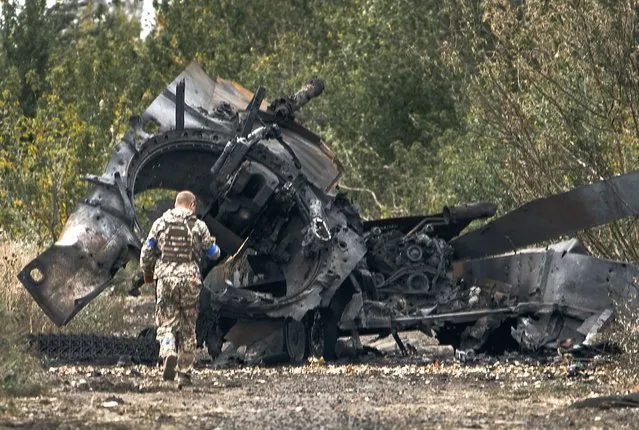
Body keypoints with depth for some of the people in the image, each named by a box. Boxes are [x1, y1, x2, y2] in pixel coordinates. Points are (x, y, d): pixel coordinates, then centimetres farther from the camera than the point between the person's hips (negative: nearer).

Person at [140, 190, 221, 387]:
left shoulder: (160, 223, 5)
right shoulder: (198, 226, 1)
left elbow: (146, 252, 6)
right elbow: (213, 253, 10)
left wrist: (147, 273, 23)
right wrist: (212, 244, 34)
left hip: (165, 277, 1)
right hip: (189, 279, -1)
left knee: (166, 323, 6)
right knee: (188, 328, 8)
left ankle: (168, 352, -25)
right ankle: (184, 373, 10)